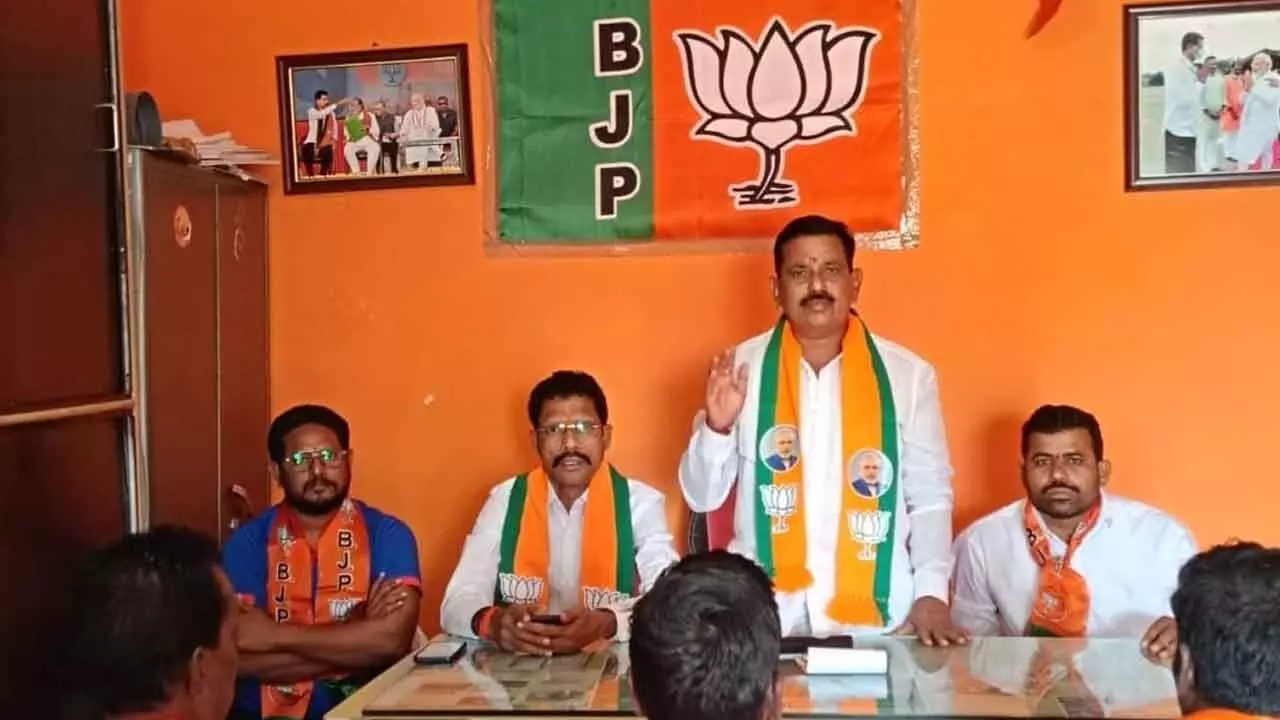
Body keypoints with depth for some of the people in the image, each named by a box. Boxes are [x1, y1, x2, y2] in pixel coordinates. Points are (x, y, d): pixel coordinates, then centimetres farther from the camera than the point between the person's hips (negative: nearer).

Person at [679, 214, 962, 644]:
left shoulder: (908, 374, 0)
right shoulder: (742, 368, 1)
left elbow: (930, 499, 4)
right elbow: (701, 496, 4)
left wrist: (931, 593, -8)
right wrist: (717, 427, -14)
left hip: (876, 616, 1)